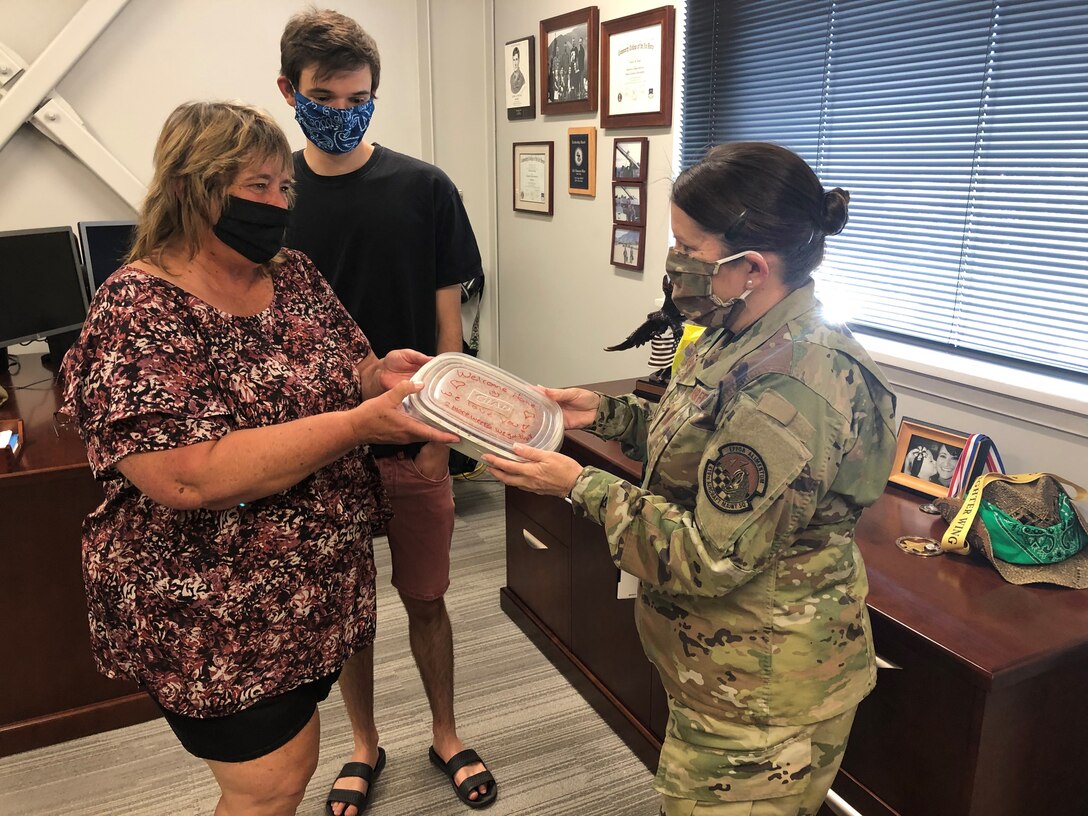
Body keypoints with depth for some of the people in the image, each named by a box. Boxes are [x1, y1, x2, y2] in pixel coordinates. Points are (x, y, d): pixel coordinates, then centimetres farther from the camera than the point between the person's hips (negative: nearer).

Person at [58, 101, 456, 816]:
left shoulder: (296, 277, 2)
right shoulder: (138, 314, -20)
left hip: (321, 589, 7)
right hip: (214, 618, -6)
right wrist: (359, 423, -33)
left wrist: (381, 374, -12)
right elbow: (186, 477, -31)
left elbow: (335, 377, 12)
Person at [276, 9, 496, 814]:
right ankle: (366, 745, 37)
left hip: (412, 444, -1)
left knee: (425, 598, 12)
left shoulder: (424, 189, -4)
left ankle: (446, 735, 36)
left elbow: (447, 319, -2)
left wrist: (438, 435, -5)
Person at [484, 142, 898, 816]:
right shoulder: (745, 337, 1)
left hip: (762, 693, -9)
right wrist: (605, 411, 2)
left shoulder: (790, 390, -32)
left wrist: (581, 487, -22)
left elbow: (710, 559, -28)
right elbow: (700, 441, 14)